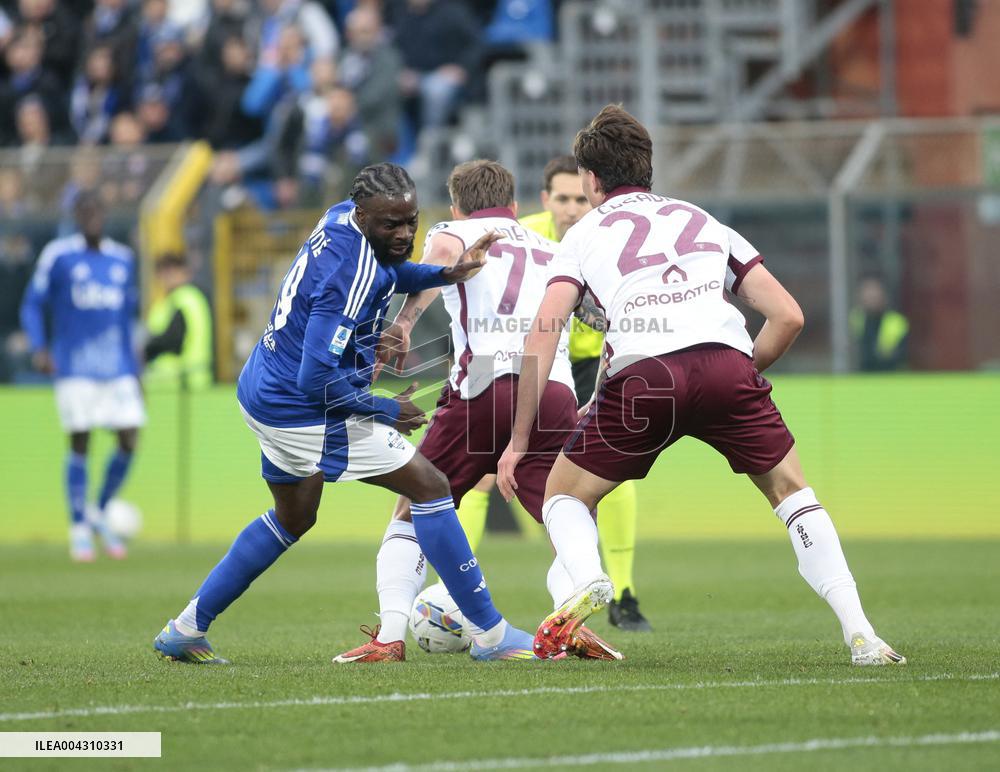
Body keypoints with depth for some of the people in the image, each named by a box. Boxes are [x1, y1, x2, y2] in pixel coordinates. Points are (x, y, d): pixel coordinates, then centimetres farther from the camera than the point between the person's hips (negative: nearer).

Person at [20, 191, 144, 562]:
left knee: (129, 441, -4)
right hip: (74, 369, -4)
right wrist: (39, 348, -15)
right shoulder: (57, 256, -3)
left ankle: (101, 514, 18)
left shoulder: (123, 259, 10)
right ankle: (79, 529, 9)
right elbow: (32, 306, 1)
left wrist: (134, 371, 17)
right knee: (80, 444, -4)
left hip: (118, 369, 4)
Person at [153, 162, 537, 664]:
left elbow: (384, 273, 25)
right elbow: (317, 380, -29)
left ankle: (186, 629, 32)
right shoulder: (350, 277, -27)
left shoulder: (342, 216, 1)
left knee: (292, 519, 29)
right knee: (429, 487, -6)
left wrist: (446, 274, 9)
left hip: (261, 393, 10)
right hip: (304, 412, -10)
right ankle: (489, 633, -2)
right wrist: (385, 411, -15)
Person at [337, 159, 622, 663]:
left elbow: (443, 252, -5)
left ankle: (391, 632, 0)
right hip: (555, 390, 2)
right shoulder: (552, 251, 31)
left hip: (482, 386, -2)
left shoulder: (454, 231, 17)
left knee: (412, 513, 14)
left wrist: (403, 320, -12)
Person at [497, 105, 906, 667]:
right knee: (792, 492, 20)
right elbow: (788, 315, 21)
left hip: (643, 372, -2)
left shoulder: (584, 234, 24)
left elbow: (544, 332, 9)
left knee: (565, 494, 19)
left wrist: (520, 441, 11)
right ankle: (861, 635, 6)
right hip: (727, 362, 2)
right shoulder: (701, 220, 30)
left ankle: (587, 582, -13)